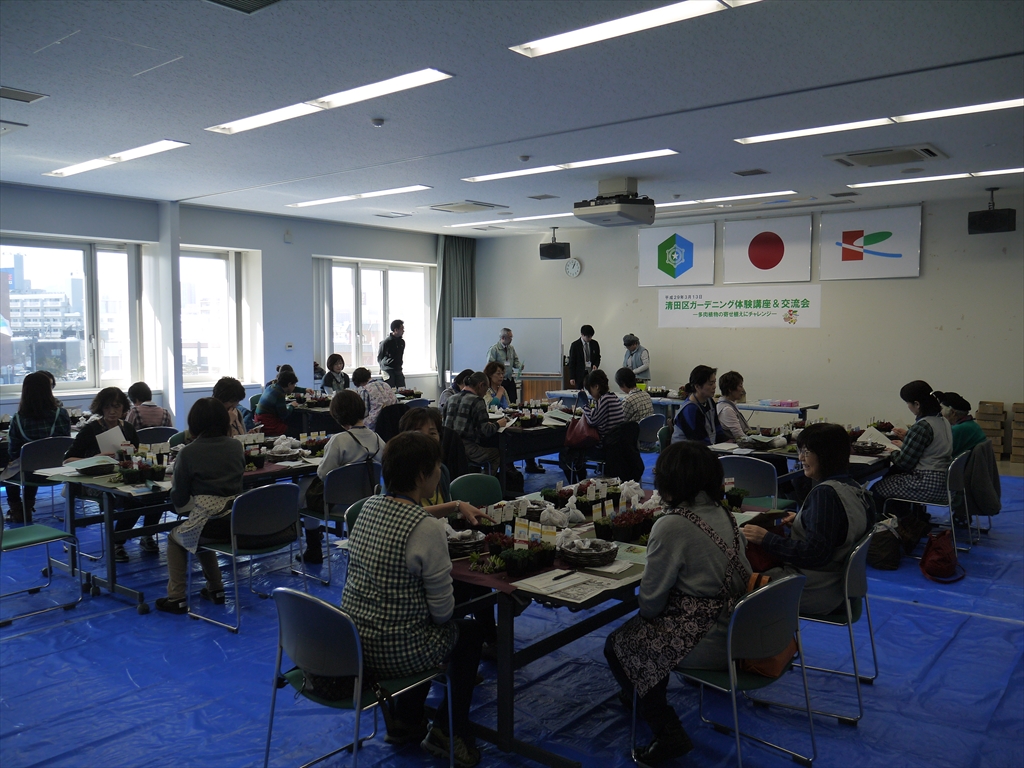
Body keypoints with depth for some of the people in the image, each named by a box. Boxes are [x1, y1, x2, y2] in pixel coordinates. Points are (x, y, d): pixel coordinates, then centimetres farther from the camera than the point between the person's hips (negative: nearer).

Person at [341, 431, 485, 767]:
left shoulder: (369, 507, -2)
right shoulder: (427, 529, -24)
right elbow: (443, 609, -17)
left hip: (352, 643, 7)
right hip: (394, 654, -7)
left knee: (428, 627, 34)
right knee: (470, 632, 21)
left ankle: (407, 720, 38)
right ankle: (448, 731, 27)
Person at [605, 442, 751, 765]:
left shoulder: (672, 525, -21)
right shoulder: (723, 514, 3)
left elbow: (650, 601, -16)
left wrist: (645, 610, 9)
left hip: (707, 642, -9)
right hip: (736, 629, 9)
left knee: (618, 645, 11)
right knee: (648, 629, 28)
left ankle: (667, 732, 11)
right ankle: (641, 695, 48)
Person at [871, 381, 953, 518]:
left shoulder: (922, 426, -21)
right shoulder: (943, 421, 7)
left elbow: (904, 463, -17)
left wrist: (892, 453, 3)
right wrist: (907, 436, 28)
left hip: (927, 486, -10)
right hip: (943, 482, 10)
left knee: (876, 490, 3)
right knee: (890, 476, 25)